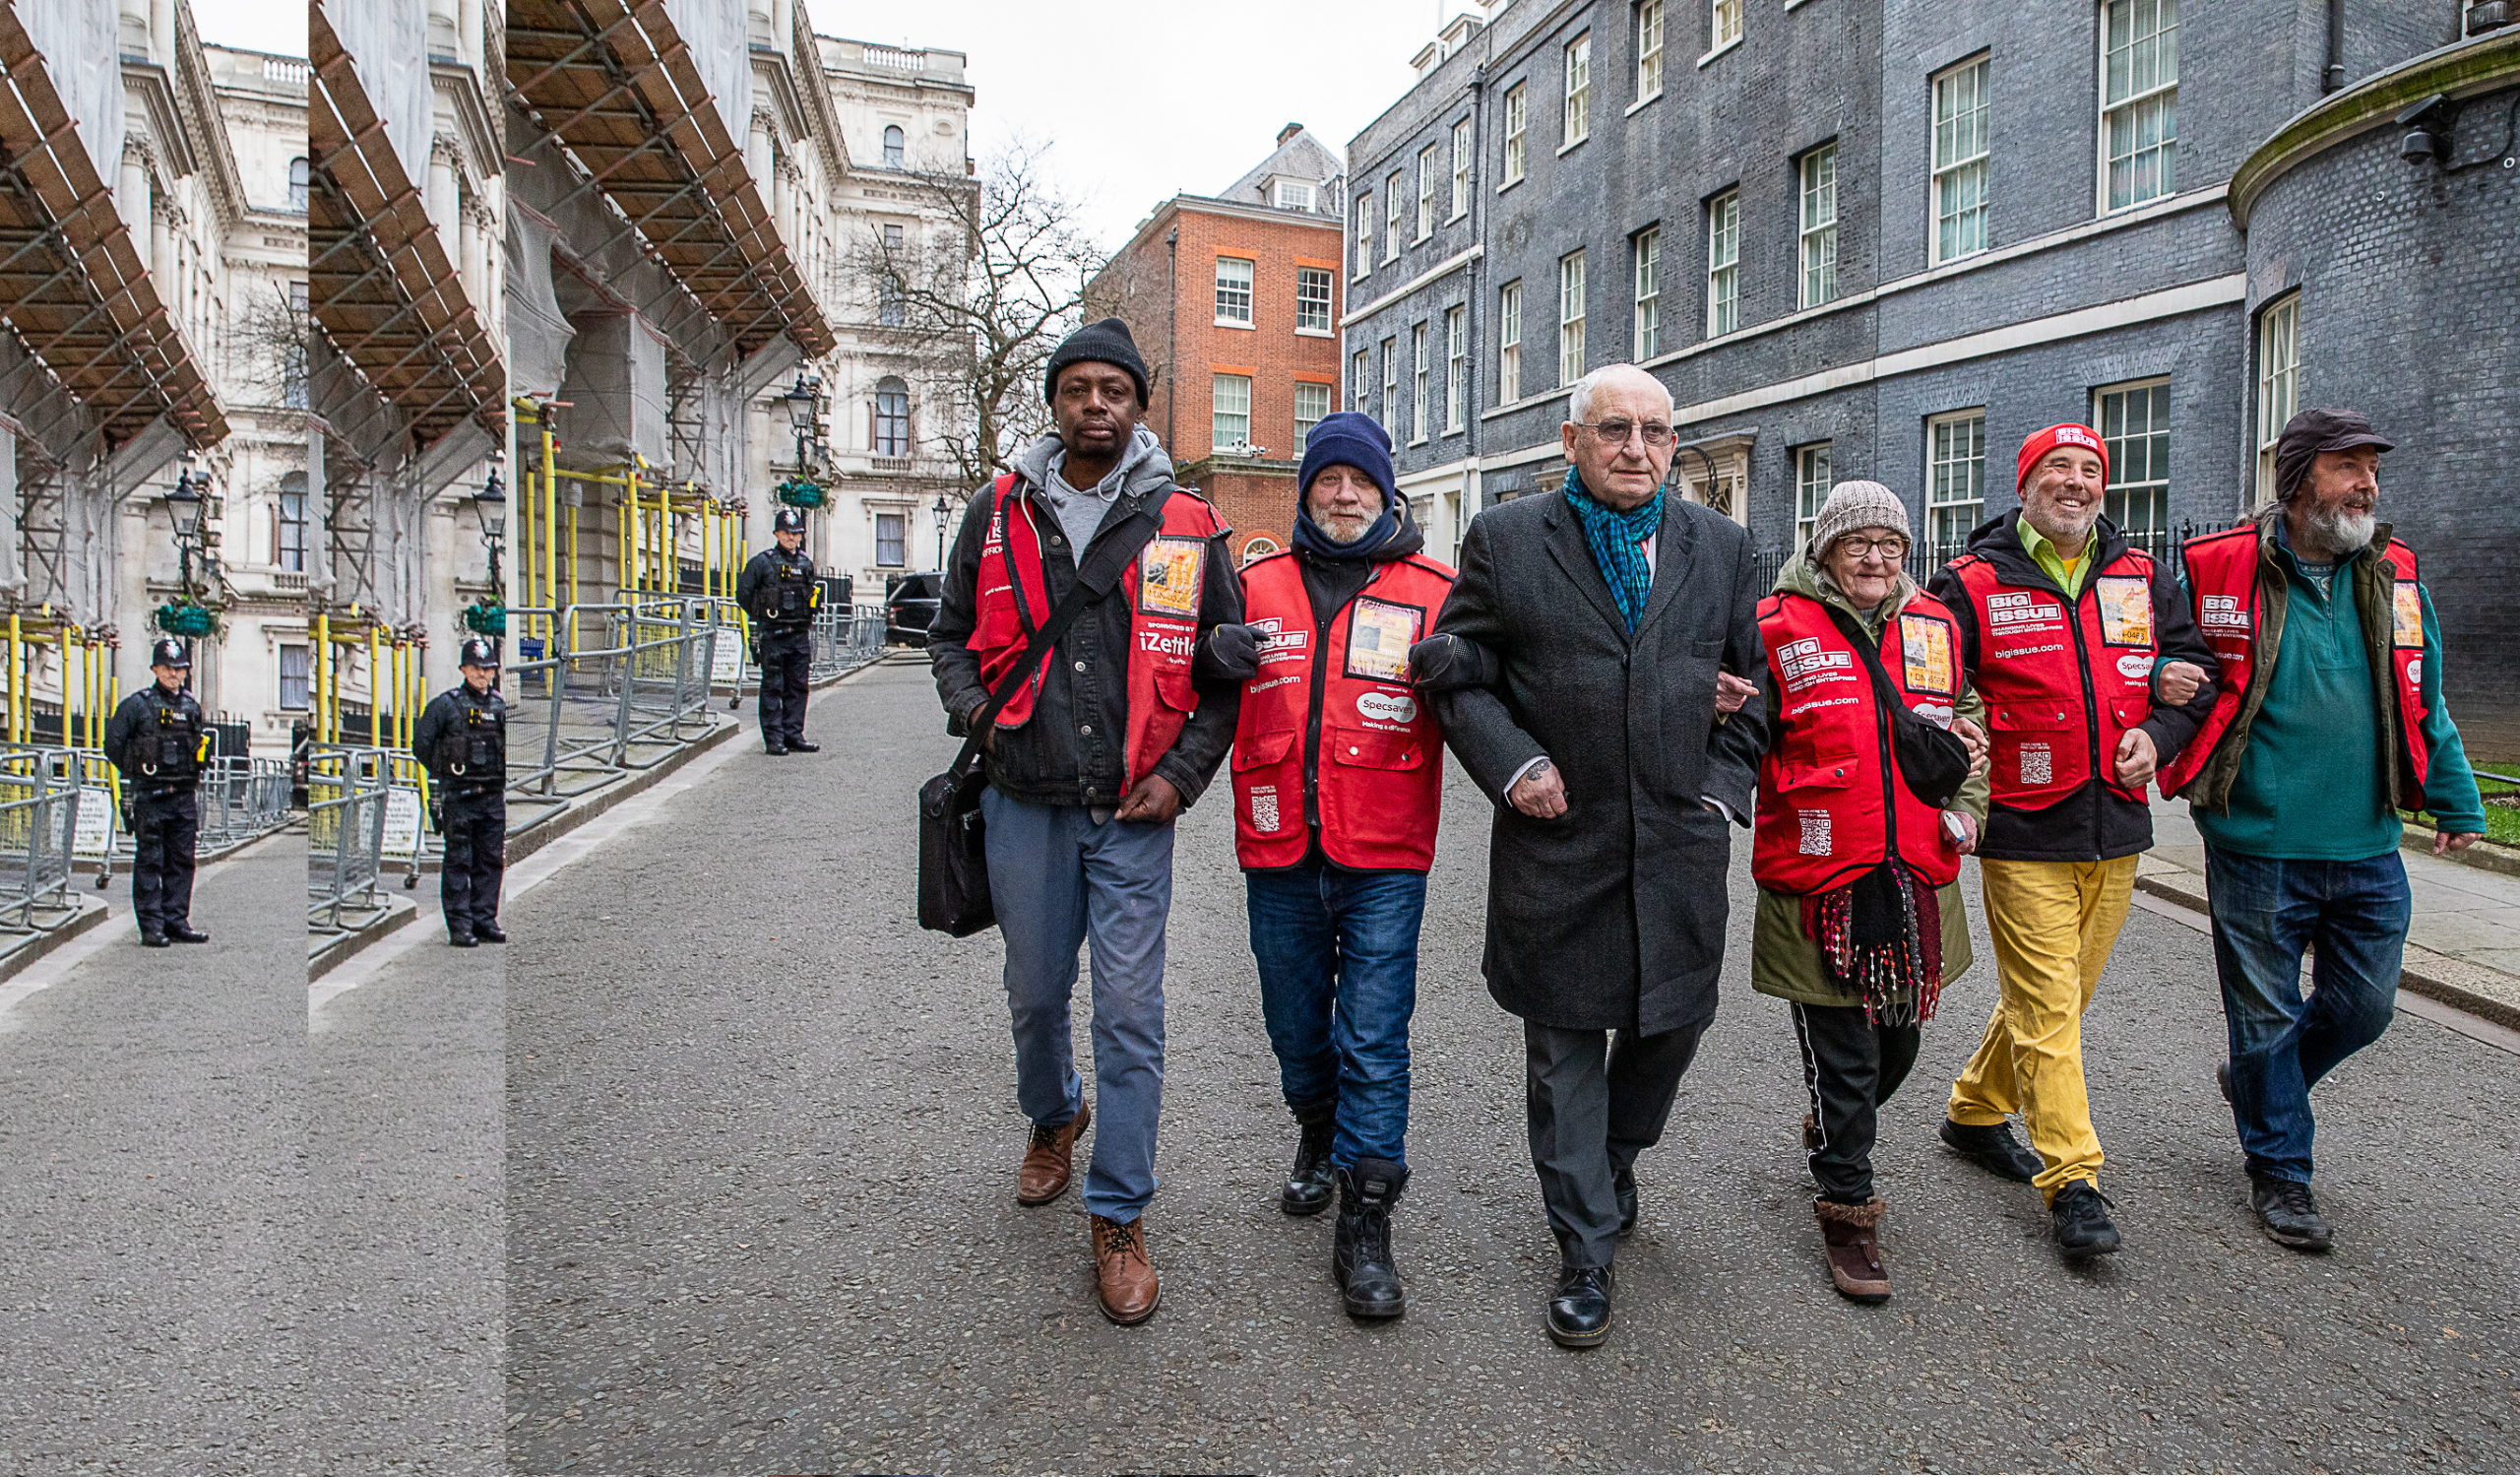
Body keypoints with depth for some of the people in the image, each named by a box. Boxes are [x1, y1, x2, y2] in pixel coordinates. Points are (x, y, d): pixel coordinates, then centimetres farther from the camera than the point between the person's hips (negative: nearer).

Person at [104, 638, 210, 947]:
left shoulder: (192, 706, 12)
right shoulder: (138, 704, -4)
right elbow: (113, 743, -2)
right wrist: (136, 772, 0)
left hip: (184, 795, 5)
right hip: (149, 796, -5)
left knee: (181, 862, 7)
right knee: (149, 861, -1)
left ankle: (177, 923, 14)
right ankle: (151, 927, 3)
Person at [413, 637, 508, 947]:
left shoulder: (501, 705, 10)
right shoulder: (445, 703, -3)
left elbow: (508, 745, 22)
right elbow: (421, 743, -1)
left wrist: (499, 776, 12)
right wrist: (445, 772, 2)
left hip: (493, 796, 4)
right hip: (458, 796, -4)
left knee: (491, 862, 7)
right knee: (458, 862, -1)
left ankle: (485, 922, 15)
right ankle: (459, 927, 3)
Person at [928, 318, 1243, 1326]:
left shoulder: (1186, 528, -1)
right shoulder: (999, 513, 4)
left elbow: (1227, 667, 5)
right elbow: (953, 633, 15)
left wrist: (1183, 774, -5)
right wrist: (976, 714, -4)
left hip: (1133, 812, -2)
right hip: (1025, 805, 2)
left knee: (1130, 1012, 0)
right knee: (1035, 993, 17)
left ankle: (1118, 1216, 15)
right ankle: (1052, 1117, 48)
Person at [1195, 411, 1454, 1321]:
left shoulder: (1432, 592, 1)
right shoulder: (1257, 587, 8)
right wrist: (1216, 654, -9)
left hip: (1384, 859, -3)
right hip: (1279, 854, 3)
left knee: (1374, 1039, -2)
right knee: (1297, 1027, 18)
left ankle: (1365, 1229, 8)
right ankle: (1318, 1138, 45)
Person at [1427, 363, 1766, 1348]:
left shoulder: (1720, 546, 8)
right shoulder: (1505, 540, -1)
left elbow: (1753, 679, 15)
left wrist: (1724, 783, 5)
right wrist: (1512, 762, -12)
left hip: (1680, 843, 3)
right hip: (1557, 841, -2)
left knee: (1672, 1020, 13)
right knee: (1564, 1052, 6)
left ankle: (1613, 1164, 44)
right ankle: (1585, 1249, 22)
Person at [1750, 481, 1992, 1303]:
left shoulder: (1935, 627, 10)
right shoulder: (1779, 628, -5)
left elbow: (1972, 719, 20)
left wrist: (1966, 804, 9)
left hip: (1917, 882, 5)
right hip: (1821, 887, -5)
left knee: (1899, 1041, 19)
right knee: (1842, 1055, 2)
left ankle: (1833, 1133, 47)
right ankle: (1847, 1207, 20)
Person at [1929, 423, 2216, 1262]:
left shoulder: (2142, 579, 11)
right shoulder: (1974, 584, -4)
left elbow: (2193, 673, 17)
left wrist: (2156, 734, -2)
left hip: (2115, 831, 5)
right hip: (2024, 833, -5)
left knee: (2055, 996, 15)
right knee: (2046, 1007, -5)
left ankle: (1976, 1112, 34)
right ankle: (2072, 1181, 2)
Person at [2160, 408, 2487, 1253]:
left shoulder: (2394, 577, 7)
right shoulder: (2217, 572, -8)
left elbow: (2424, 706, 16)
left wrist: (2458, 802, 17)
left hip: (2367, 853, 4)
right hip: (2256, 851, -4)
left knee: (2363, 1009, 14)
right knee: (2267, 1017, 8)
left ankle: (2258, 1085, 41)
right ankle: (2279, 1171, 25)